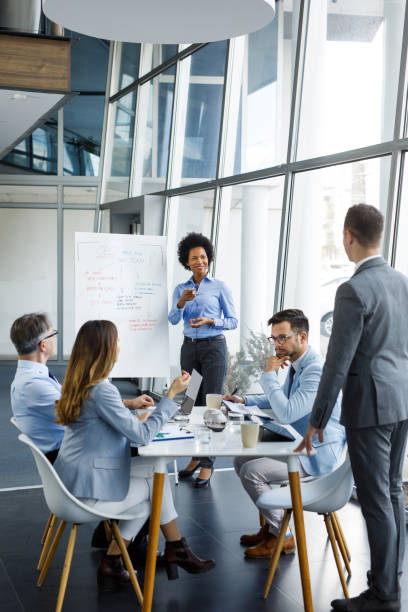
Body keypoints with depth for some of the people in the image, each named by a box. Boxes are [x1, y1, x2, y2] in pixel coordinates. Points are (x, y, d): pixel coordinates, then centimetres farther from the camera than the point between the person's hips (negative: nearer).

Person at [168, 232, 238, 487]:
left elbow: (233, 321, 0)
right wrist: (181, 302, -19)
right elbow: (173, 319, -1)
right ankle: (195, 456, 18)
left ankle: (207, 464, -3)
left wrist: (210, 321, -15)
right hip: (189, 348, 4)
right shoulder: (181, 289, 10)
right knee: (192, 403, 8)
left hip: (213, 347, -4)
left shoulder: (220, 287, 0)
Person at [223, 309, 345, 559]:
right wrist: (245, 401, 15)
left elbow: (286, 413, -32)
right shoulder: (296, 364, 8)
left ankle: (281, 536, -1)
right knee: (241, 459, 9)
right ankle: (273, 521, 19)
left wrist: (270, 375, -22)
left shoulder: (317, 370, -25)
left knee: (251, 472, -19)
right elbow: (282, 400, 27)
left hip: (315, 454, -10)